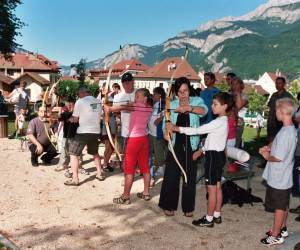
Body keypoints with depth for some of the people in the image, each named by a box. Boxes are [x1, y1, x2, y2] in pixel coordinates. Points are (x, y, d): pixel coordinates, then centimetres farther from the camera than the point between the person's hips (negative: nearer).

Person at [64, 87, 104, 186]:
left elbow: (75, 119, -3)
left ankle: (75, 179, 3)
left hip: (83, 132, -5)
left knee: (73, 154, 5)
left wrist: (69, 119, 18)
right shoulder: (98, 102, 6)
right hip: (96, 131, 6)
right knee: (95, 153, 25)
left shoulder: (80, 101, -8)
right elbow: (99, 116, 12)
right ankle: (100, 174, 30)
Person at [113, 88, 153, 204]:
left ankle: (126, 196, 4)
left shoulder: (136, 106, -14)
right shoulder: (149, 108, 7)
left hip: (134, 139, -7)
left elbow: (122, 107, -20)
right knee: (145, 166, 12)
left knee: (129, 168, -1)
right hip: (144, 138, 8)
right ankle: (146, 193, 21)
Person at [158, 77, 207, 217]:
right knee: (171, 175, 3)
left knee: (190, 176, 8)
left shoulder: (196, 101, -1)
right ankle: (169, 205, 20)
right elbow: (166, 122, 2)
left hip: (191, 145, -1)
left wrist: (188, 108, -38)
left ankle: (188, 207, 24)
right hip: (175, 144, 1)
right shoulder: (172, 105, 4)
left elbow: (204, 110, -22)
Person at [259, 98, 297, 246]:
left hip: (278, 179, -9)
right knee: (284, 206, 22)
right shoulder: (292, 130, 3)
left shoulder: (285, 133, -27)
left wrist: (267, 156, -8)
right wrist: (270, 148, 5)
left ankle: (275, 236, 20)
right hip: (285, 178, 9)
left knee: (279, 207, 6)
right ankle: (282, 229, 39)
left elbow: (278, 157, -26)